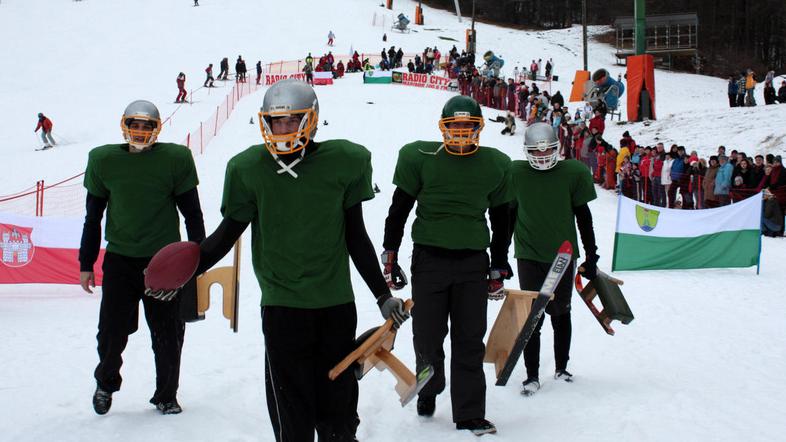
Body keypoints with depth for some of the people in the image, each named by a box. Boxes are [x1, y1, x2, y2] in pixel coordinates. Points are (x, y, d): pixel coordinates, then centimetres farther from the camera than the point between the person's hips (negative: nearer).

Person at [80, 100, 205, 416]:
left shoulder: (175, 159, -4)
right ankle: (106, 383, 33)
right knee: (112, 332, 3)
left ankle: (166, 395, 25)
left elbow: (192, 212, 3)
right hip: (120, 260, 1)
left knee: (168, 334, 4)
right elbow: (93, 216, 10)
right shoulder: (104, 160, 1)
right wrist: (86, 263, 11)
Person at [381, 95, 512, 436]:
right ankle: (428, 392, 33)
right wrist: (390, 257, 0)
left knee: (469, 342, 3)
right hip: (428, 258, -1)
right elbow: (399, 209, 3)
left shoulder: (494, 165, 4)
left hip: (473, 262, 1)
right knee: (428, 337, 6)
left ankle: (469, 415, 9)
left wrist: (499, 268, 13)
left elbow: (500, 220, 13)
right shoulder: (421, 158, -4)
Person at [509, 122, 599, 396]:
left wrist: (591, 256, 5)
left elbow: (583, 217, 4)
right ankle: (532, 376, 5)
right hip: (529, 257, -1)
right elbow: (508, 215, 8)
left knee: (561, 313, 12)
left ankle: (562, 368, 27)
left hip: (563, 255, 1)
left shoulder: (573, 173, -3)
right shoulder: (516, 174, -1)